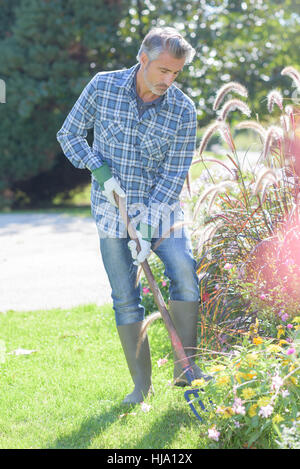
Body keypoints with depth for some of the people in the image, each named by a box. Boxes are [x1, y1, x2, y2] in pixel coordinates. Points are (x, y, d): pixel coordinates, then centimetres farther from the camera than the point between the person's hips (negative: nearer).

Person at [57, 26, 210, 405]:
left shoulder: (182, 110, -10)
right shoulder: (103, 87, -8)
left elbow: (174, 175, -10)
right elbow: (69, 135, 3)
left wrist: (147, 229, -18)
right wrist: (101, 171, -13)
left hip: (161, 208, 0)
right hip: (113, 210, 0)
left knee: (184, 272, -21)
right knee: (125, 297, -1)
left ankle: (185, 367, -10)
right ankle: (142, 384, 9)